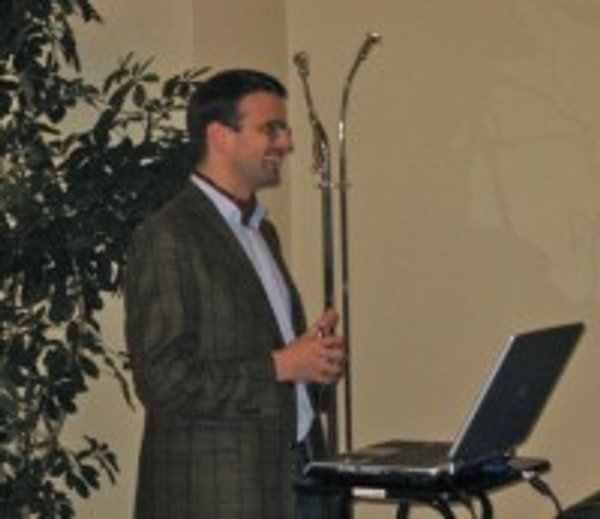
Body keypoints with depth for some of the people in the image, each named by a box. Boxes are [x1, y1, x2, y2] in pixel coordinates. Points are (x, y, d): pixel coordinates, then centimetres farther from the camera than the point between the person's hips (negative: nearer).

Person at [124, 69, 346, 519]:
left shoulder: (262, 231, 16)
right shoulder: (167, 238, -12)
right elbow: (163, 381, -19)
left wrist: (314, 354, 4)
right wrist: (279, 365, -17)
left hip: (294, 479, 8)